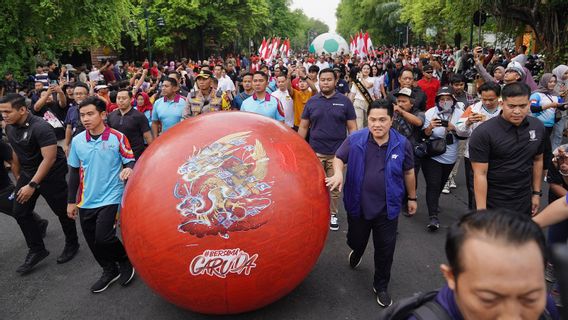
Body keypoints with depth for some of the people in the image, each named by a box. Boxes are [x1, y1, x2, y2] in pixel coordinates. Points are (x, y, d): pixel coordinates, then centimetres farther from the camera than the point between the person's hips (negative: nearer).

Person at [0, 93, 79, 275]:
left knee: (62, 211, 6)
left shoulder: (40, 127, -25)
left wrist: (32, 185, -27)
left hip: (51, 174, -7)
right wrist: (18, 175, 18)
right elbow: (16, 151, 13)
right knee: (20, 212, 5)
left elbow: (49, 159, -27)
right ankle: (37, 250, 17)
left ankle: (72, 245, 26)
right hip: (27, 174, 7)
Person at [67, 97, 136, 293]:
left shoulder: (118, 138, -10)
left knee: (103, 238, -15)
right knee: (92, 242, 12)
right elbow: (74, 172, 10)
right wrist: (71, 201, 11)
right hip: (86, 201, 5)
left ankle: (126, 261, 16)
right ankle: (110, 271, 35)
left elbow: (130, 162, -6)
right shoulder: (77, 141, 1)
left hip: (110, 197, -5)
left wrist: (128, 169, -31)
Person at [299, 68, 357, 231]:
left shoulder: (344, 101, 0)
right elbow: (303, 127, 6)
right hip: (315, 153, 1)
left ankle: (333, 214, 27)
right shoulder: (311, 102, 3)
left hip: (337, 153, -1)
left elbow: (352, 127, 2)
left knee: (334, 187, 9)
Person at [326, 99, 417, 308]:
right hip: (358, 205, 1)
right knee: (355, 241, 21)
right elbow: (338, 158, 2)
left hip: (387, 208, 0)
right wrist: (338, 173, -20)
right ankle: (357, 252, 59)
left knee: (385, 250, 10)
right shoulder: (355, 139, -10)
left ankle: (381, 286, 33)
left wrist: (412, 197, 12)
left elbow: (409, 172, 5)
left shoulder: (402, 144, -7)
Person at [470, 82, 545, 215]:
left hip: (524, 201, 5)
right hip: (492, 203, -5)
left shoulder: (538, 127, -2)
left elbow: (537, 160, 12)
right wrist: (481, 210, -20)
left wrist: (537, 193, 12)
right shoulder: (483, 133, -19)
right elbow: (480, 174, -19)